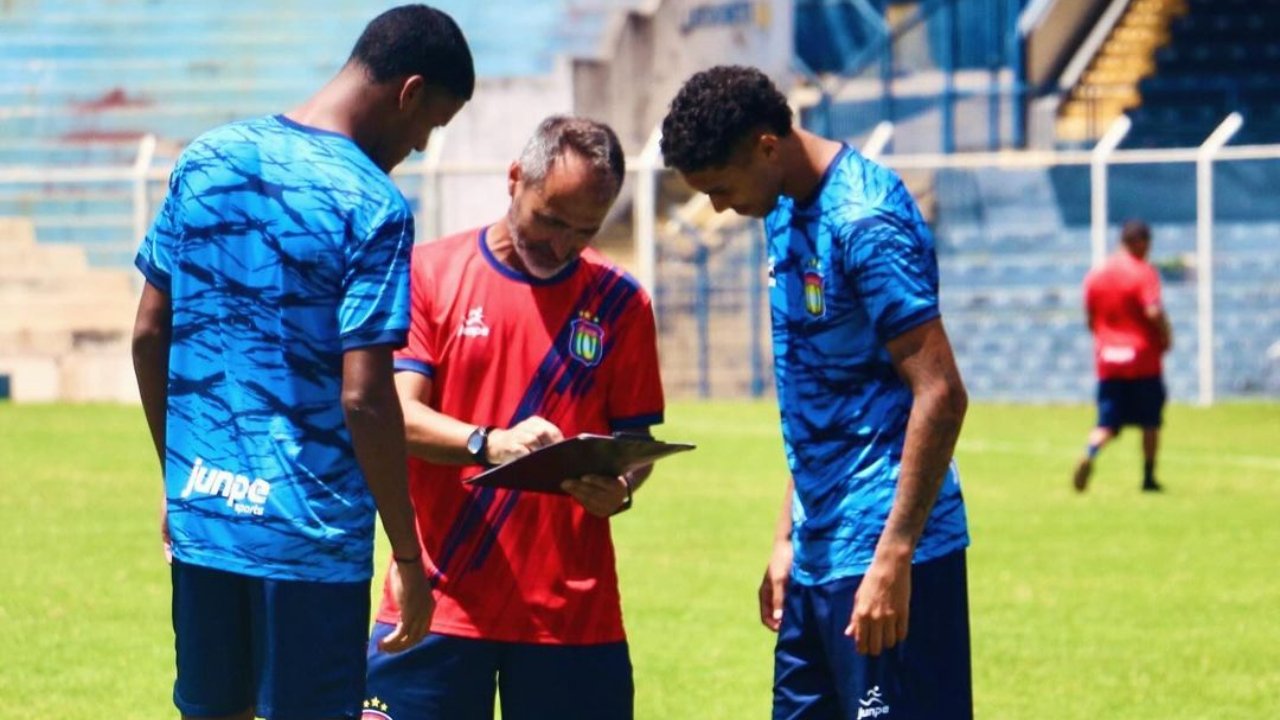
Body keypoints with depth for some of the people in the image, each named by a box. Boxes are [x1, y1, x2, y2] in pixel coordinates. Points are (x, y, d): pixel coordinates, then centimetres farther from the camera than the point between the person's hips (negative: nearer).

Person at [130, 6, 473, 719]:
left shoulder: (207, 159, 6)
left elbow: (149, 334, 10)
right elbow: (364, 398, -17)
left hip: (201, 515, 6)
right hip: (311, 537, -6)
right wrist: (409, 556, -9)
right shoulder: (373, 207, -13)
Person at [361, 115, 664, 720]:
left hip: (572, 610, 2)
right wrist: (491, 444, -24)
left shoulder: (619, 303, 8)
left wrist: (617, 489, -13)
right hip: (439, 603, -1)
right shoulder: (431, 273, 3)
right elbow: (397, 415, -6)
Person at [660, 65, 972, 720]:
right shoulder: (785, 216, 13)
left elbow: (940, 395, -20)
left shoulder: (864, 221, -16)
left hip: (883, 556, -10)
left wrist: (894, 556, -22)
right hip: (819, 555, 10)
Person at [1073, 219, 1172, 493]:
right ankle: (1149, 477, 13)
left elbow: (1090, 319, 11)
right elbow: (1153, 312, -20)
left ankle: (1089, 453, -24)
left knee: (1107, 424, 4)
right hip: (1142, 359, -4)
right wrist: (1166, 337, -5)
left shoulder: (1095, 275, 8)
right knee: (1150, 422, 10)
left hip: (1106, 360, 4)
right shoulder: (1144, 273, -9)